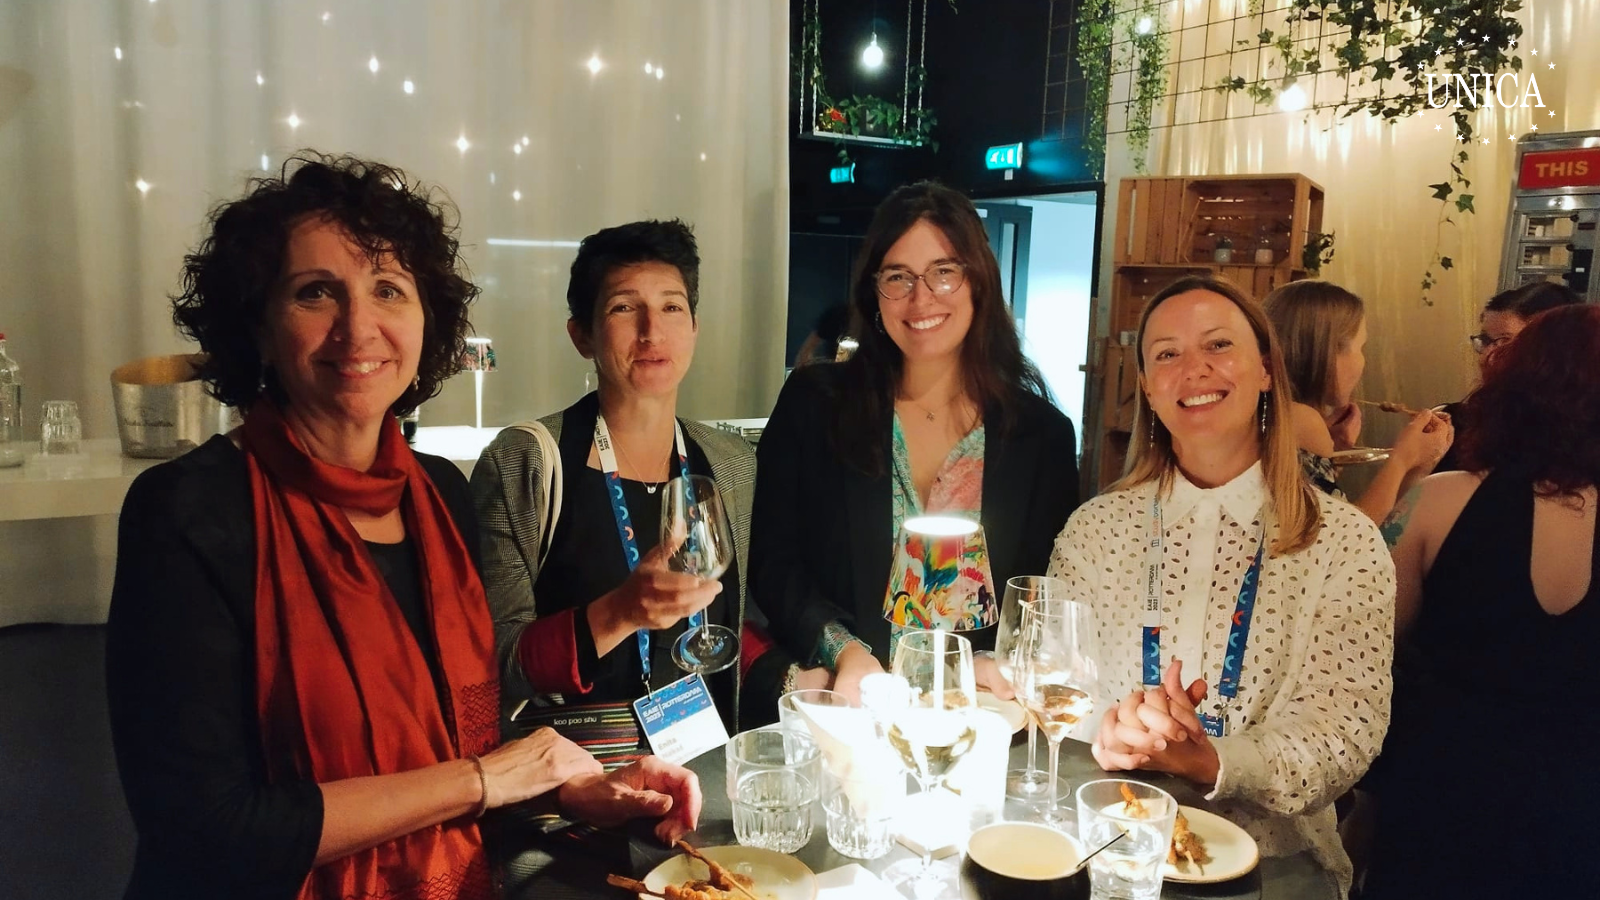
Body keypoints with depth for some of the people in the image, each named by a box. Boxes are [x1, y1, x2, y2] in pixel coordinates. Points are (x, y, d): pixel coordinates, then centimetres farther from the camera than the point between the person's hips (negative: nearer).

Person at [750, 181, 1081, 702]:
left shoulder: (1044, 433, 6)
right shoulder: (813, 404, 4)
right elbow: (773, 562, 3)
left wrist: (998, 669, -12)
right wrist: (845, 653, -13)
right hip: (850, 699, 0)